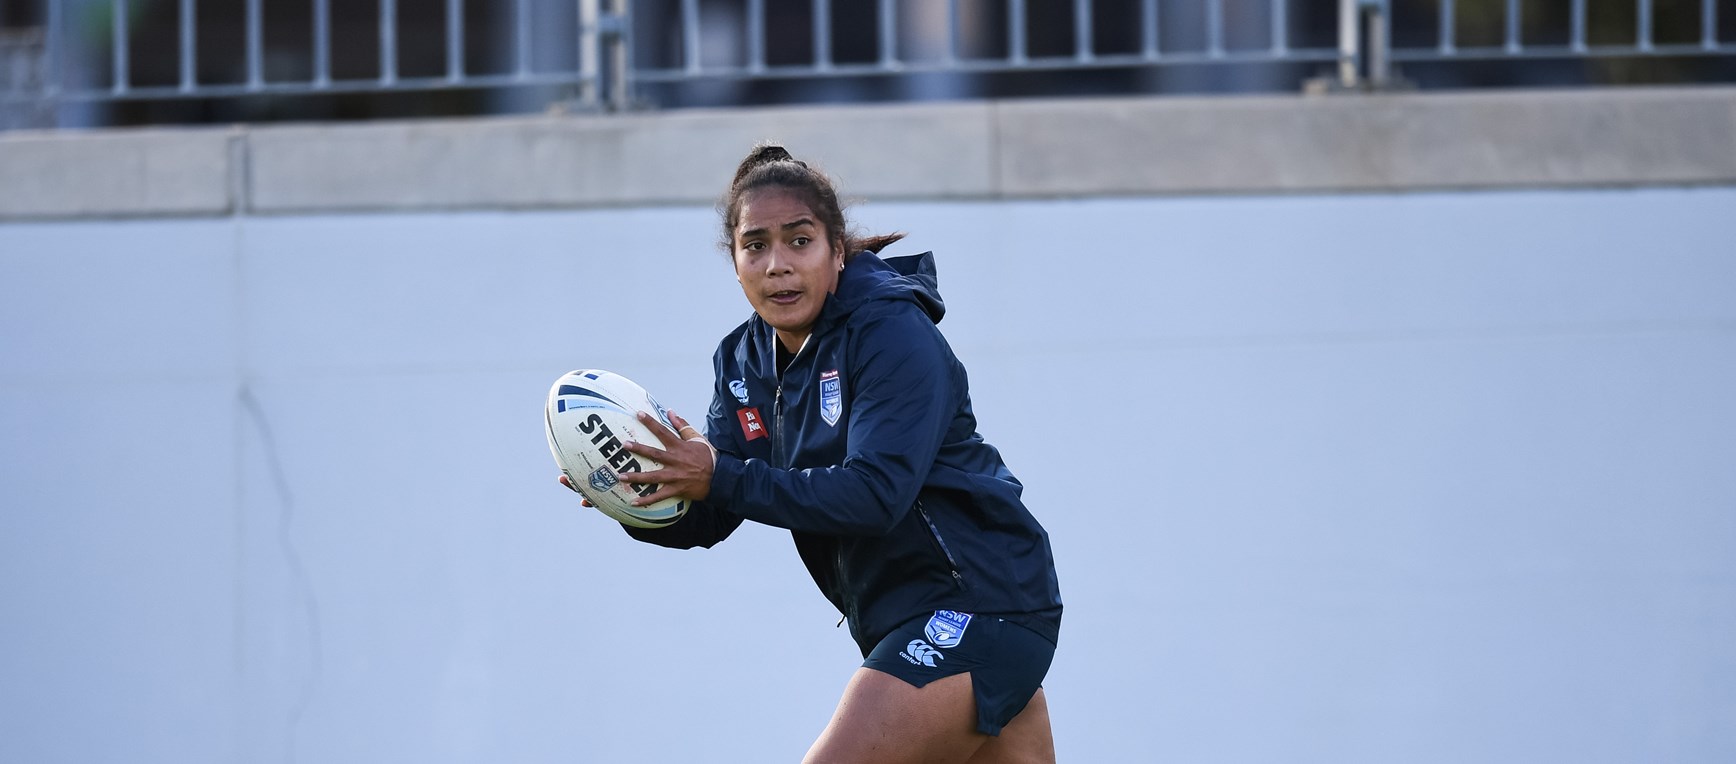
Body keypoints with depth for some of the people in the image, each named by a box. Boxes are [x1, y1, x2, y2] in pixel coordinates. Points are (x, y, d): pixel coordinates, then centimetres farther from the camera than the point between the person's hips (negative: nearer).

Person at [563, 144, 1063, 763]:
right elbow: (701, 522, 4)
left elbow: (875, 493, -27)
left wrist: (723, 479, -30)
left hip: (975, 602, -9)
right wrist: (635, 498, -18)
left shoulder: (893, 334, -16)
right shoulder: (746, 361, 7)